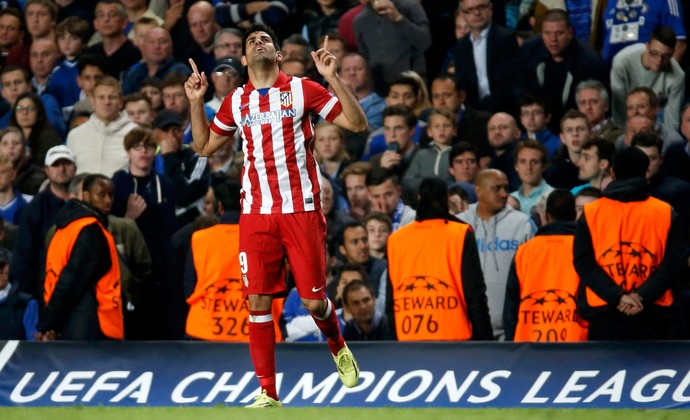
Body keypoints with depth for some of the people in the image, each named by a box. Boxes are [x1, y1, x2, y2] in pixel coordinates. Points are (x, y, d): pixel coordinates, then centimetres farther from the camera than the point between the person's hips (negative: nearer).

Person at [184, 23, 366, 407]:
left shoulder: (302, 89, 0)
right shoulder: (236, 101, 11)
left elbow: (358, 124, -4)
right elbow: (205, 146, 22)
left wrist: (333, 78, -14)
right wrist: (196, 102, 10)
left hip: (301, 210, -3)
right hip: (256, 213, 3)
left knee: (314, 300, -2)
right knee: (258, 301, -3)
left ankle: (339, 348, 32)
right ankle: (268, 394, 3)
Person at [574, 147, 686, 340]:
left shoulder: (590, 213, 5)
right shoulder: (665, 213, 4)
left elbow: (583, 263, -4)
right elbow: (673, 263, -4)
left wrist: (616, 296, -10)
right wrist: (644, 296, -10)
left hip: (603, 311, 0)